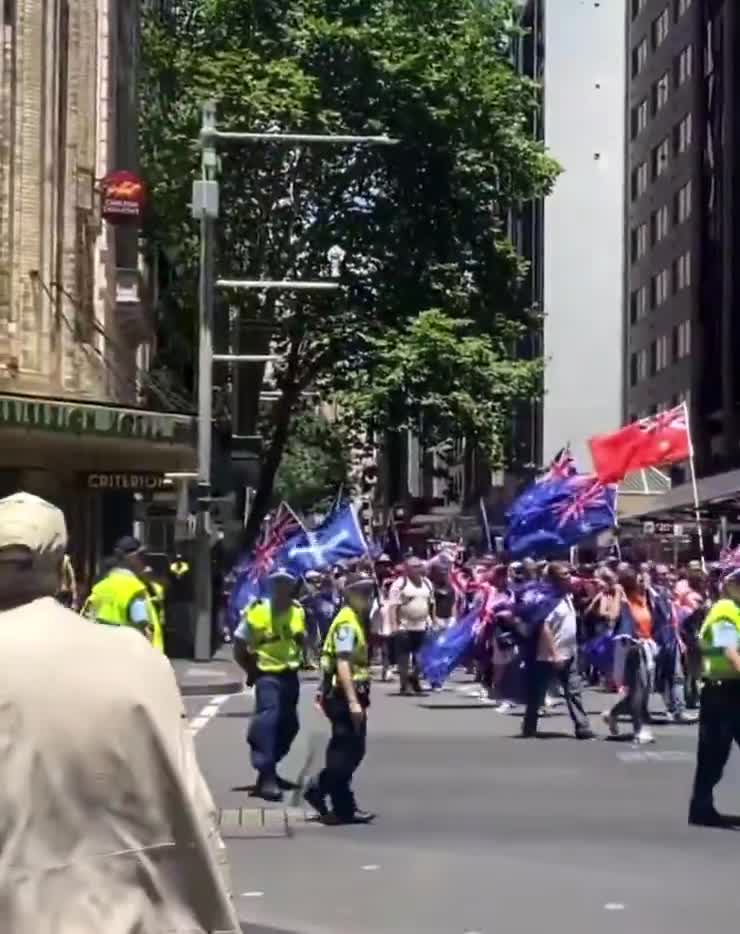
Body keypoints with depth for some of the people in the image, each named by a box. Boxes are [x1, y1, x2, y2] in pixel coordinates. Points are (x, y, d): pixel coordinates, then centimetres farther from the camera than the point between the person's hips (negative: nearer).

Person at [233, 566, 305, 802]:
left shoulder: (298, 611, 4)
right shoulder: (256, 612, -12)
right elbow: (239, 647, -5)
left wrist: (296, 659, 5)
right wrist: (253, 670, -7)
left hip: (290, 676, 7)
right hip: (268, 676, -6)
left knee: (289, 725, 13)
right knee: (268, 721, -19)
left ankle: (269, 770, 30)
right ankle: (266, 778, -20)